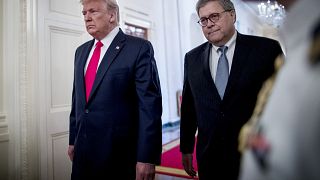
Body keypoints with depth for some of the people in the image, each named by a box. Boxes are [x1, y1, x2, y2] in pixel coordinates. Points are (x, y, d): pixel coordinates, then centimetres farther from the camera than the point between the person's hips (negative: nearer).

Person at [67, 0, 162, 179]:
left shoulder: (139, 48, -11)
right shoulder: (81, 51, 10)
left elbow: (150, 105, -15)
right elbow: (77, 99, 14)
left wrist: (147, 157, -17)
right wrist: (73, 140, 15)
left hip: (120, 154, -5)